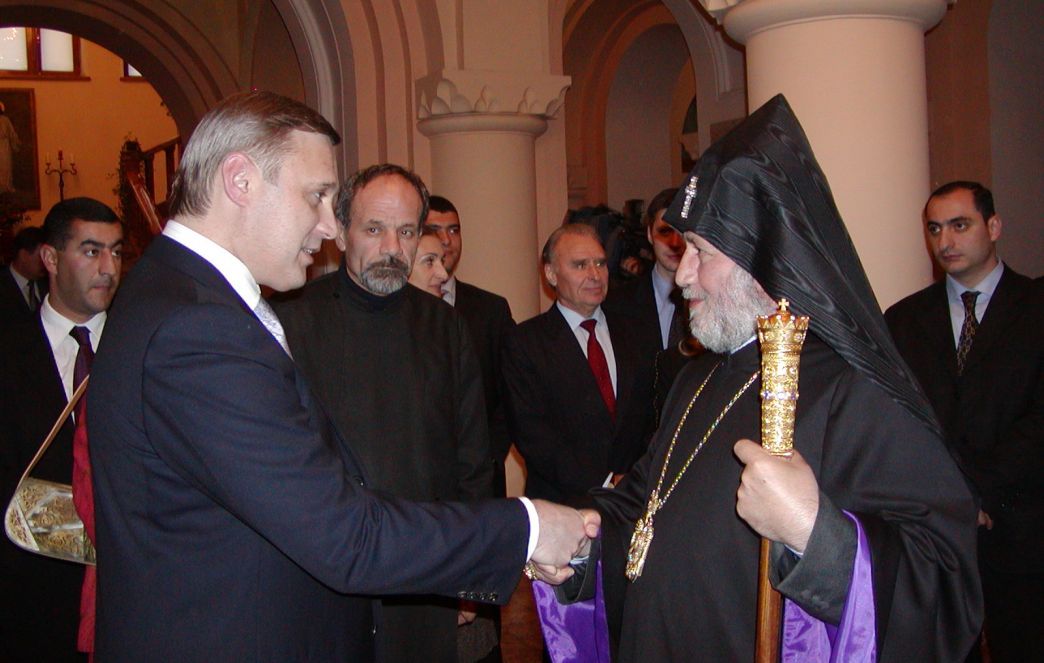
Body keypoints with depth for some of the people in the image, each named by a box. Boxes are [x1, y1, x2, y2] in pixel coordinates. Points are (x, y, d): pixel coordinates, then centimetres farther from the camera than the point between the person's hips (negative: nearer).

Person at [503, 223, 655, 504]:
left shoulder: (630, 334, 8)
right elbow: (531, 431, -12)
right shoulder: (525, 342, -5)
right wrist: (602, 485, -17)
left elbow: (650, 416, 7)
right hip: (560, 502, -3)